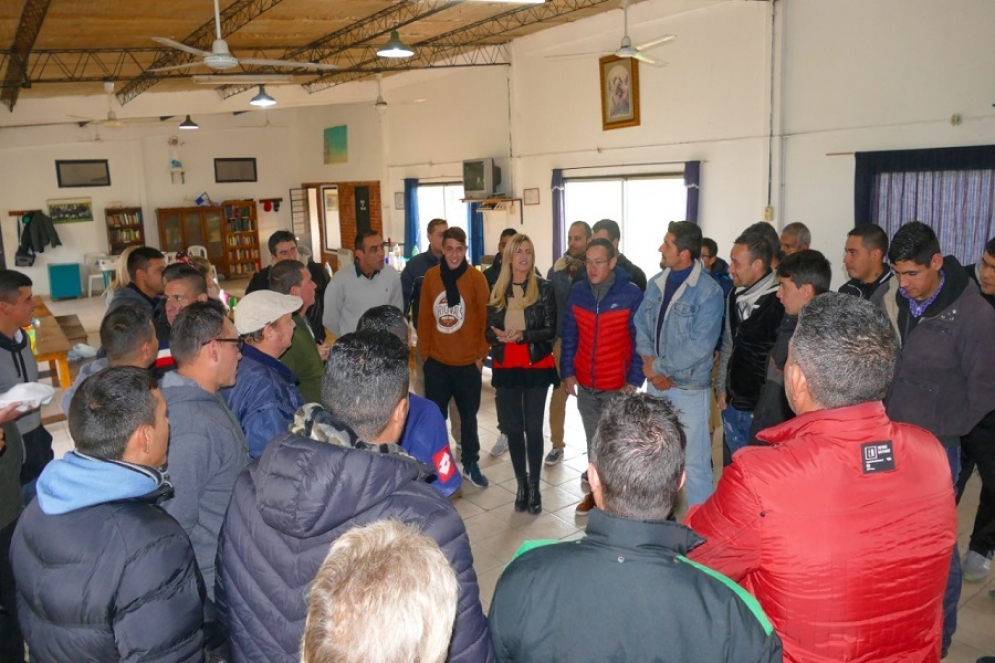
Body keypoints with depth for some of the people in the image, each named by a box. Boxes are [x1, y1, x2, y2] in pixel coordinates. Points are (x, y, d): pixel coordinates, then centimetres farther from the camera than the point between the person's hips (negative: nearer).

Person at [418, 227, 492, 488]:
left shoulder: (477, 278, -6)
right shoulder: (430, 276, -1)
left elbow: (484, 319, -4)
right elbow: (424, 317, 4)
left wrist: (481, 354, -5)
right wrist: (424, 352, 2)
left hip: (468, 362, -1)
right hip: (436, 361, 1)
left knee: (468, 416, 13)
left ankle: (471, 464, 28)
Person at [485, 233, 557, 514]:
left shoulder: (544, 288, -5)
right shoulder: (497, 290, 5)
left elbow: (551, 330, -7)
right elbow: (488, 330, 6)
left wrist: (523, 336, -22)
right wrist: (499, 336, -16)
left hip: (536, 367, -3)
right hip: (506, 368, 3)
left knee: (533, 428, 0)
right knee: (513, 428, 8)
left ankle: (535, 487, 13)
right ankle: (521, 484, 22)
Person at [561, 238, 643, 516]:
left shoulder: (631, 294, -12)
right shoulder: (577, 292, 0)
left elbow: (640, 340, -9)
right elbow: (569, 336, 6)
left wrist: (635, 380, -12)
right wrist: (567, 372, 2)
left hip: (618, 385, -4)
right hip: (585, 384, 4)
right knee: (593, 440, 16)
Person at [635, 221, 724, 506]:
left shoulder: (709, 291, -17)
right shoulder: (656, 283, 4)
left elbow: (700, 345, -22)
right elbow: (641, 325, 6)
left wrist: (659, 367, -15)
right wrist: (650, 363, -9)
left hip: (689, 388, -6)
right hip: (656, 384, 7)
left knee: (694, 462, 2)